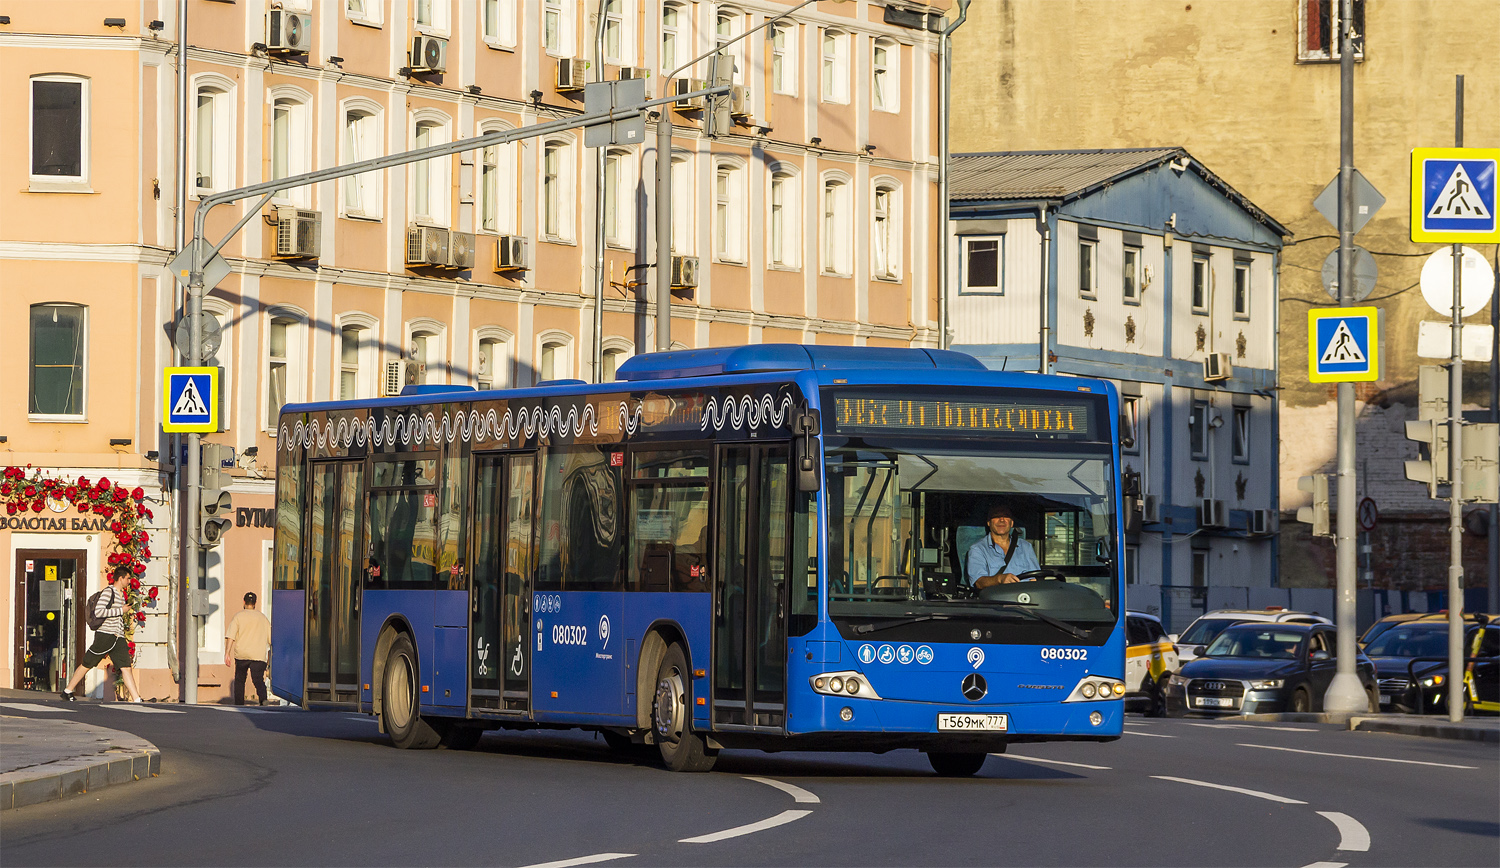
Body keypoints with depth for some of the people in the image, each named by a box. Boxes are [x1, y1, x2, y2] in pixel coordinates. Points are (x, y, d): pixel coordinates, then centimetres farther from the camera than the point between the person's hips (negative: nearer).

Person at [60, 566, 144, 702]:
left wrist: (128, 612, 18)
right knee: (87, 664, 5)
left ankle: (136, 699, -13)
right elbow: (98, 612, -22)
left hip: (118, 638, 7)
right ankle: (67, 691, 19)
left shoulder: (121, 594, 18)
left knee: (126, 667, -5)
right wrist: (121, 611, -17)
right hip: (104, 635, -7)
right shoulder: (108, 592, -10)